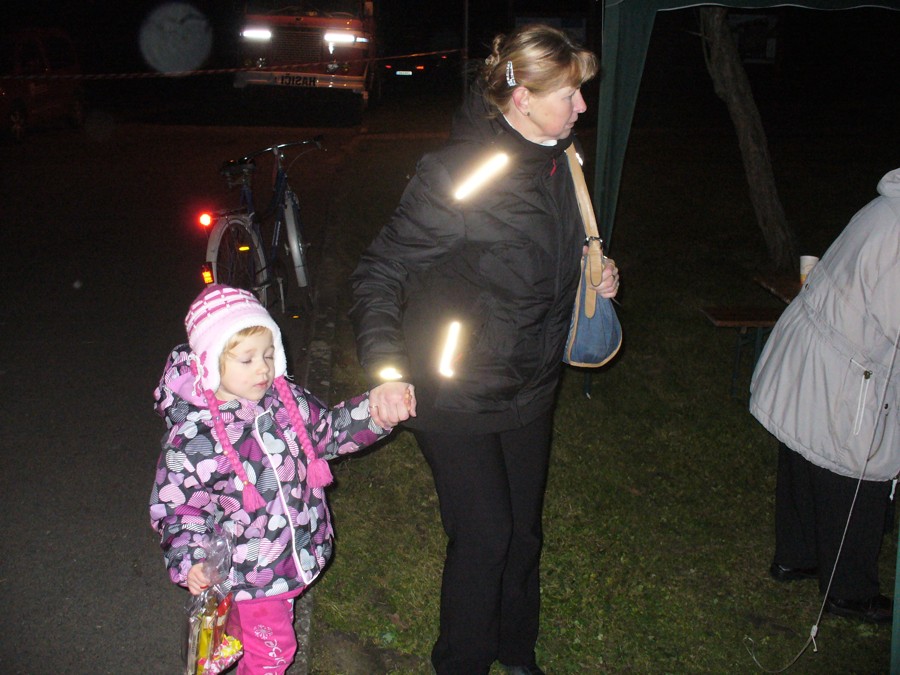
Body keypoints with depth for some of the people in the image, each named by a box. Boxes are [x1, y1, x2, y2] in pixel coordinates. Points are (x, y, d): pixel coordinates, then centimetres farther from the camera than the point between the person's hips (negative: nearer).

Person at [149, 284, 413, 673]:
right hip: (247, 573, -5)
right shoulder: (192, 436, -20)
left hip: (296, 555, 5)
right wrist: (189, 561, -25)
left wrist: (375, 409, -10)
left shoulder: (287, 401, -6)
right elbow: (175, 507, -11)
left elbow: (330, 430, 7)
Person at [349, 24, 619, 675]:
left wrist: (593, 278, -1)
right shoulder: (456, 174, -24)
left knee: (524, 528, 19)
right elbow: (378, 273, -19)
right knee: (484, 535, 3)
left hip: (530, 388, 7)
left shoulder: (557, 162, 0)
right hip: (456, 395, -7)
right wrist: (388, 370, -30)